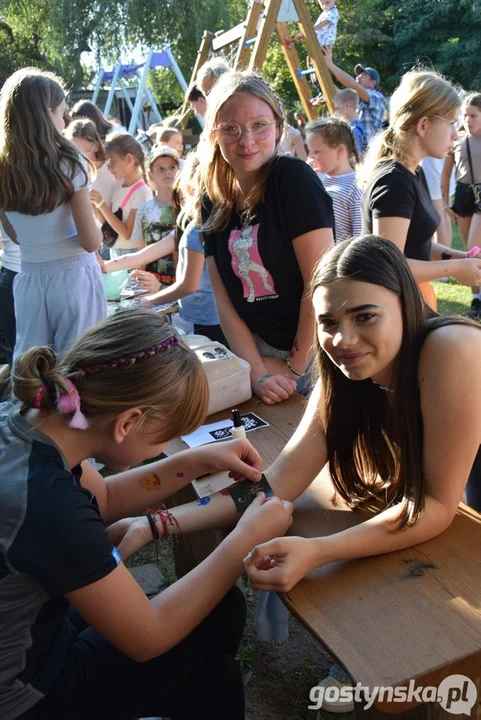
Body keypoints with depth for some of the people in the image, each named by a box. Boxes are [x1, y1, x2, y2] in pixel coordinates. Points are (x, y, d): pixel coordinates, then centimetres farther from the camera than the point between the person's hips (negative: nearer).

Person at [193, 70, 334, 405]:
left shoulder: (294, 178, -15)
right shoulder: (211, 200, 0)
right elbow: (224, 300, 0)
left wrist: (295, 367, -11)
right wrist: (257, 371, -10)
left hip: (315, 351, -4)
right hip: (261, 351, 5)